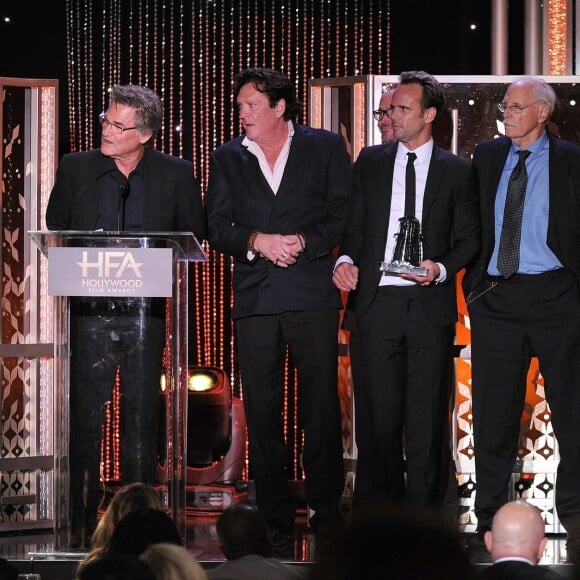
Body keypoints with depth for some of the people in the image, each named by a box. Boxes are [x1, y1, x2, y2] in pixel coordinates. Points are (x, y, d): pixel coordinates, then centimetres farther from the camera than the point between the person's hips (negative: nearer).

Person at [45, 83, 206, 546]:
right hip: (91, 309, 1)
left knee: (142, 417, 3)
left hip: (146, 311, -1)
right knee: (85, 416, -1)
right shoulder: (76, 168, 7)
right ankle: (82, 520, 4)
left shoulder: (176, 174, 4)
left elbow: (195, 235, 9)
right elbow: (55, 230, 14)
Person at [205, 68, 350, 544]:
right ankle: (275, 515, 7)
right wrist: (256, 241, -11)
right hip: (255, 298, 2)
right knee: (262, 410, 2)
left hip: (312, 294, -2)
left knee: (321, 405, -2)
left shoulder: (324, 147, 6)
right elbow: (217, 228, 7)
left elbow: (344, 213, 1)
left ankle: (326, 509, 5)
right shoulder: (227, 159, 13)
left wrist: (304, 240, -12)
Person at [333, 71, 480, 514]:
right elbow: (354, 225, 15)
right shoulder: (371, 162, 13)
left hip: (430, 306, -1)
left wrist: (441, 269, -9)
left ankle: (423, 509, 5)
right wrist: (346, 259, -4)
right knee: (379, 411, -1)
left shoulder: (456, 171, 7)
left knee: (427, 415, -1)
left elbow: (469, 238, 8)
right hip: (378, 301, 1)